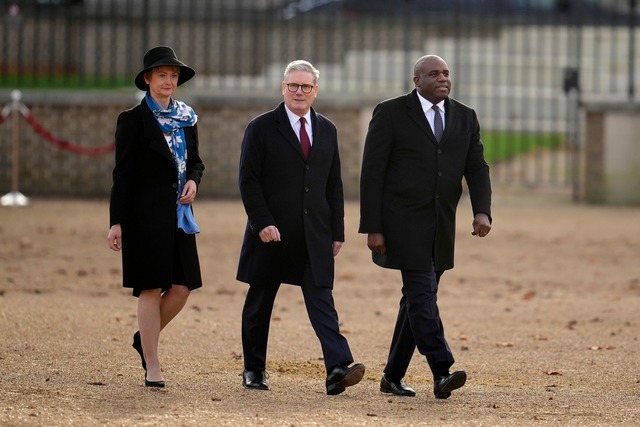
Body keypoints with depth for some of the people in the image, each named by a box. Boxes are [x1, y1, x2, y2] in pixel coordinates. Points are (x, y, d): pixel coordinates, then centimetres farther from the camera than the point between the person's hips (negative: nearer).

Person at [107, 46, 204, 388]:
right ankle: (152, 367, 3)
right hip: (147, 214, -6)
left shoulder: (186, 117, 12)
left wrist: (193, 180, -1)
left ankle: (145, 339, 26)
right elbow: (123, 174, -6)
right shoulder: (134, 120, -4)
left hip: (179, 212, 6)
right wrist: (117, 222, -11)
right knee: (151, 288, -3)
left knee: (182, 286, 2)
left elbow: (195, 160, 23)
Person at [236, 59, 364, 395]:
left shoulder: (327, 130, 12)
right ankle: (253, 370, 21)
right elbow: (248, 180, -6)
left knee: (322, 301, -9)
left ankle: (338, 370, -21)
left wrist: (337, 231, 8)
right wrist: (262, 223, -16)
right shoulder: (261, 128, -2)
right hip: (272, 233, -2)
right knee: (259, 304, 8)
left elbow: (334, 184, 14)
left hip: (314, 236, 3)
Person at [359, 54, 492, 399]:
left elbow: (476, 169, 3)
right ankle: (442, 373, -22)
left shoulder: (465, 118, 9)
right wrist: (372, 228, -12)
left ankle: (393, 377, 18)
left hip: (439, 226, 6)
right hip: (402, 221, -6)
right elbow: (372, 173, -7)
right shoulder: (391, 113, -5)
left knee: (417, 297, 9)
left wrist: (482, 211, -15)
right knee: (423, 291, -15)